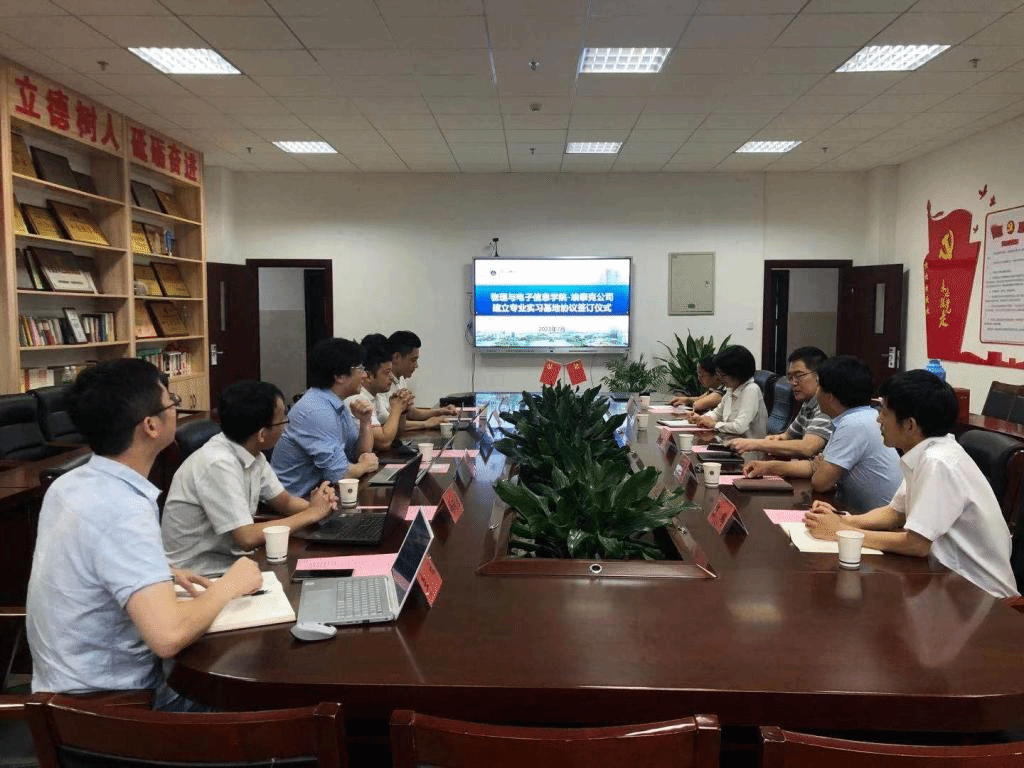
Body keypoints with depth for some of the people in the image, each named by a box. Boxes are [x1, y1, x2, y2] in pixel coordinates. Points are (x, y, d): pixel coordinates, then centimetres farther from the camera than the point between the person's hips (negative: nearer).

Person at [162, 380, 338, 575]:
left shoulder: (252, 454, -1)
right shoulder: (218, 464, -25)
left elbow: (283, 501, 11)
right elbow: (248, 538, -27)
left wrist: (315, 505, -10)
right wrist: (312, 513, -19)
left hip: (229, 560, 7)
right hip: (199, 573, -7)